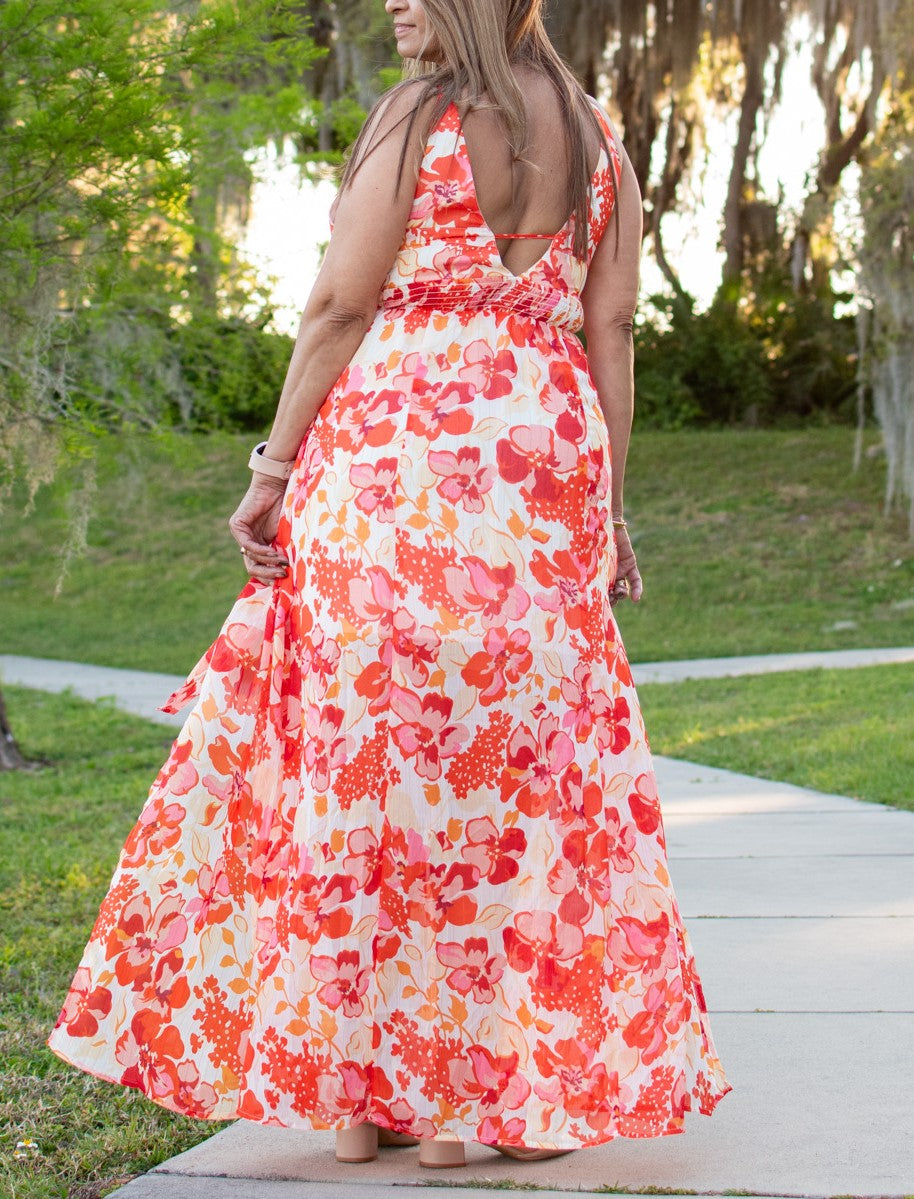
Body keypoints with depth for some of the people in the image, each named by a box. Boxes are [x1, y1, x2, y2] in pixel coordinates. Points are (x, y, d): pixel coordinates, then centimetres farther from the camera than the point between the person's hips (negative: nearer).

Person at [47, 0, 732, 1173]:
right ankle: (534, 1085, 10)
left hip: (397, 453, -5)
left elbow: (339, 308, -6)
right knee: (526, 767, 8)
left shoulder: (417, 117, -3)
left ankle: (364, 1089, 5)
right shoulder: (596, 136, 13)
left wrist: (272, 468, -1)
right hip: (544, 462, 5)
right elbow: (610, 330, 9)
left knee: (367, 751, 1)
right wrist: (606, 505, 11)